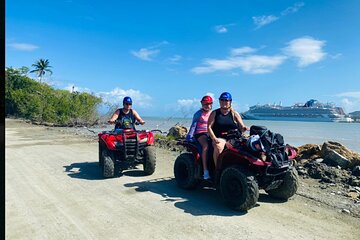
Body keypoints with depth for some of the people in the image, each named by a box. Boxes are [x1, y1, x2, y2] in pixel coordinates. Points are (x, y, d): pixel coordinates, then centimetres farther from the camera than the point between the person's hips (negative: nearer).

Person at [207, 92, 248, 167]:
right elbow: (209, 127, 2)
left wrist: (245, 128, -20)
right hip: (219, 138, -1)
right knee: (218, 147, -34)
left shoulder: (234, 114, 12)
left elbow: (242, 127, 6)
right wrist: (214, 138, -13)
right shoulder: (214, 113, 11)